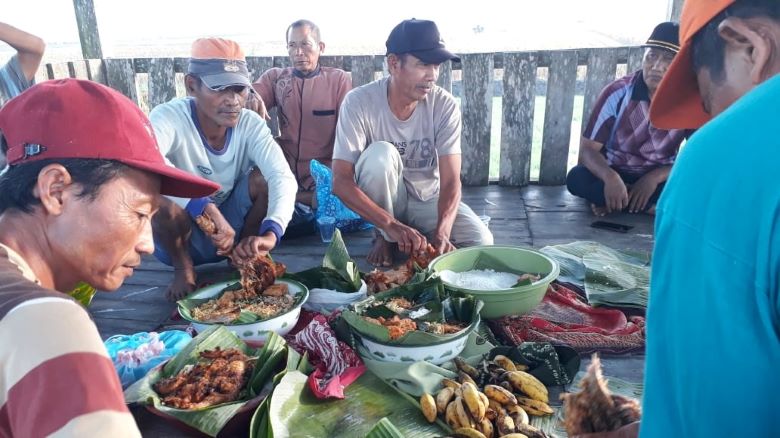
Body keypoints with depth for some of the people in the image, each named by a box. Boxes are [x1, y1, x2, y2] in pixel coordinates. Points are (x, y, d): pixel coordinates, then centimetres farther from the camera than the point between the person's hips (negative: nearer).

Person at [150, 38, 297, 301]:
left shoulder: (250, 123, -14)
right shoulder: (170, 117, -23)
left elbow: (283, 178, -29)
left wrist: (270, 233, -46)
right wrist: (205, 208, -55)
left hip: (232, 229, 2)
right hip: (179, 237, -2)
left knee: (262, 177, -23)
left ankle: (245, 257, 1)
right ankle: (183, 270, -4)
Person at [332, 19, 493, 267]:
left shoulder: (445, 105, -18)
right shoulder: (359, 102, -23)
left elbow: (451, 181, -20)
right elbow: (341, 182, -28)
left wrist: (441, 234, -38)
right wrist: (391, 225, -40)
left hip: (428, 198, 2)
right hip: (382, 199, -1)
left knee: (481, 241, -22)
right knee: (381, 154, -33)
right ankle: (384, 237, -10)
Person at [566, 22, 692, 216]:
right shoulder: (618, 93, -16)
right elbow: (588, 149, -18)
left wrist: (654, 178, -24)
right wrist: (610, 178, -38)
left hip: (659, 177, 1)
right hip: (615, 175, -1)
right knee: (577, 178, -32)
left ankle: (612, 202, -22)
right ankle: (653, 205, -22)